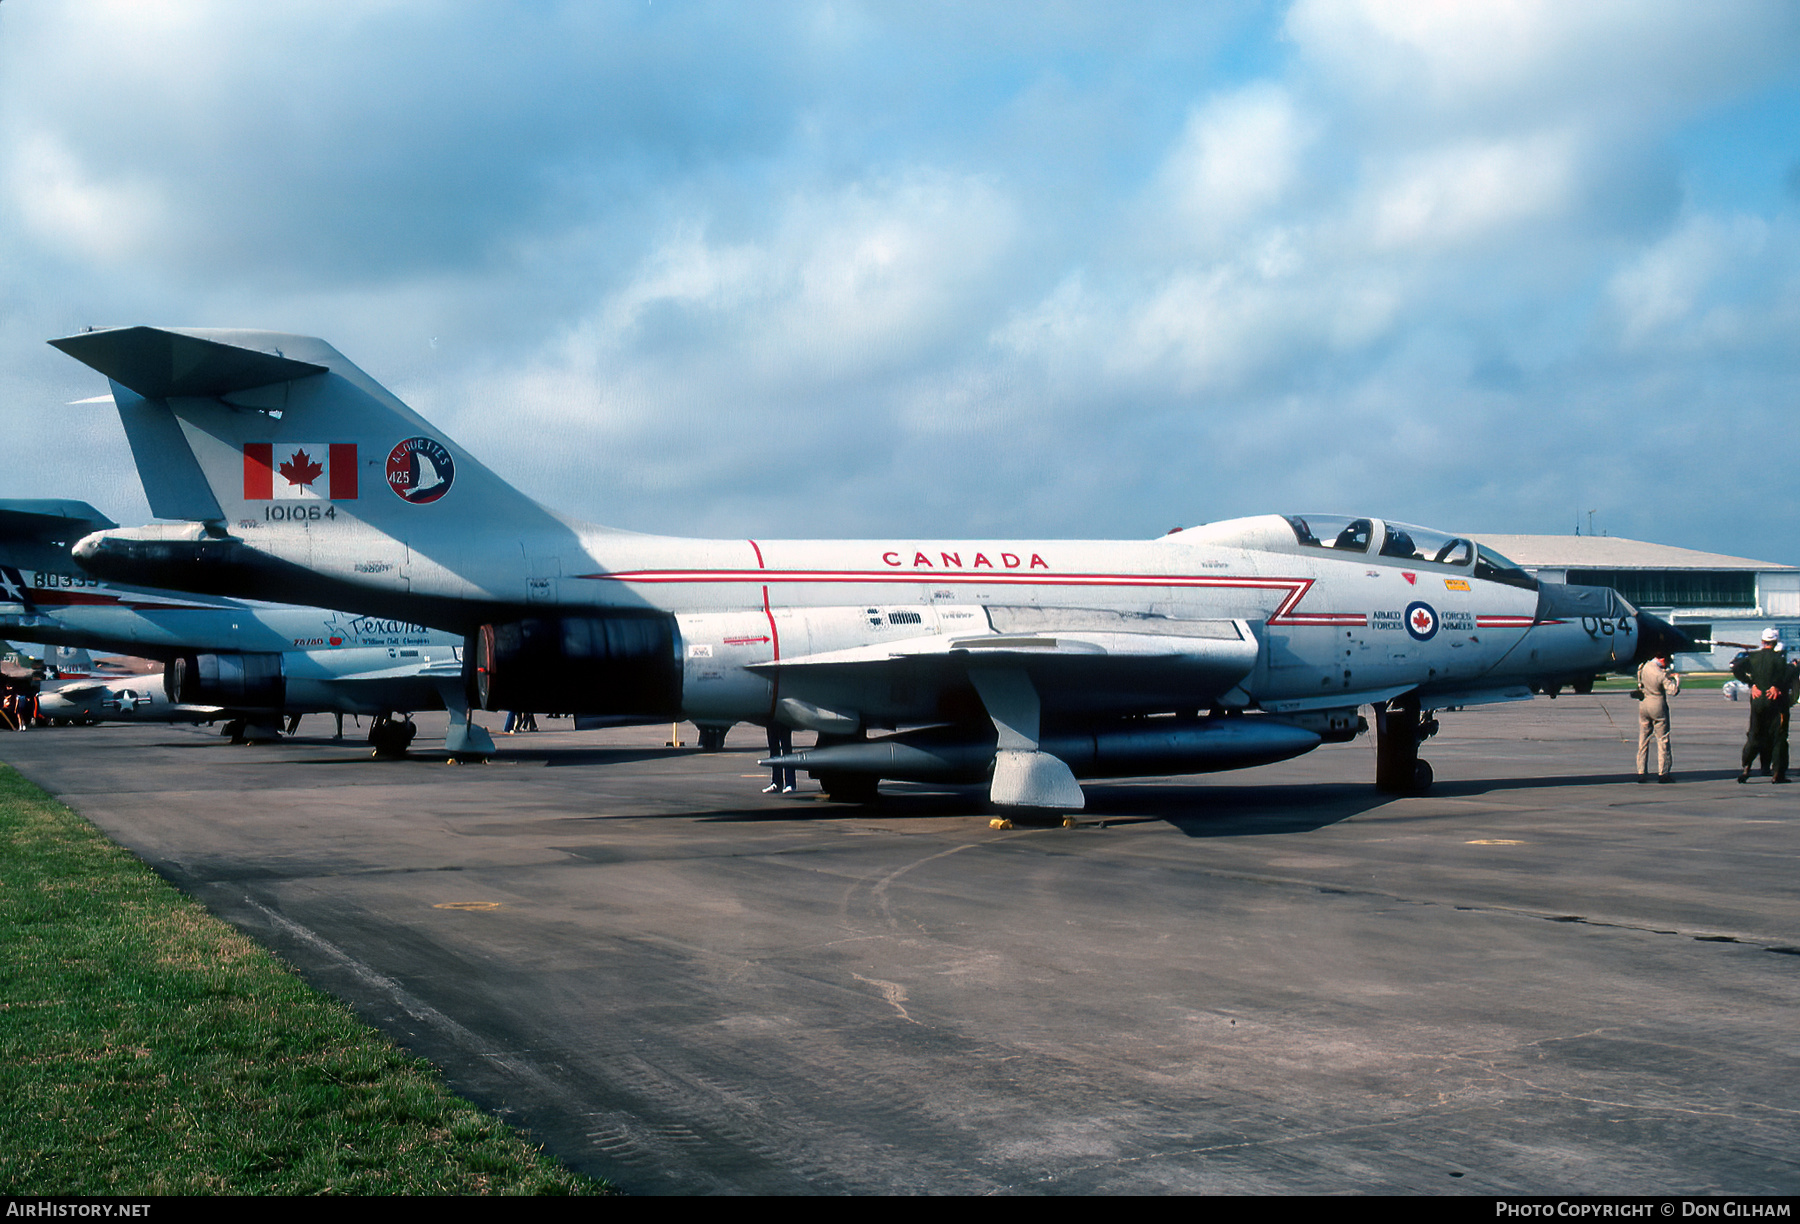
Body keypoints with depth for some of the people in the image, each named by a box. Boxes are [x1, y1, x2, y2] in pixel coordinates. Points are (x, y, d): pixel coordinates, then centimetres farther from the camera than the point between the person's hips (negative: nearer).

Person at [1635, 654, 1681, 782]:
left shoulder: (1646, 666, -2)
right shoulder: (1661, 675, -21)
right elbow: (1673, 690, -17)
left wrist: (1669, 672, 12)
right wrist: (1677, 679, -1)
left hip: (1643, 705, 6)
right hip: (1658, 707, -6)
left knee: (1643, 740, 9)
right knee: (1662, 740, 4)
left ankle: (1641, 772, 9)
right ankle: (1663, 773, 5)